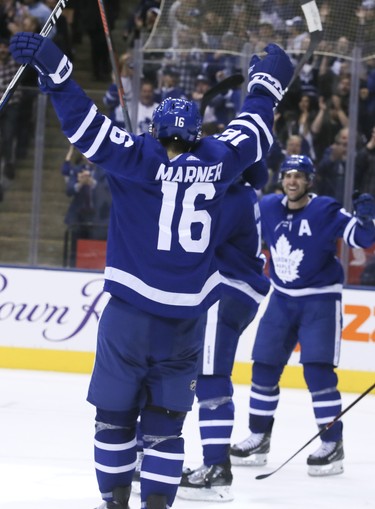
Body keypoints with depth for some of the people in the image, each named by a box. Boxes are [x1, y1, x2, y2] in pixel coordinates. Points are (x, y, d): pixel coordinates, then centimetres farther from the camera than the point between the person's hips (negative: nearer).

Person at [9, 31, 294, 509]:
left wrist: (51, 65, -19)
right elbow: (252, 130, 22)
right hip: (186, 321, 3)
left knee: (114, 414, 10)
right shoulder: (215, 162, 4)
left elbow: (87, 124, -17)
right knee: (165, 423, 9)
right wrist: (268, 81, 39)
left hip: (131, 315, -3)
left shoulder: (139, 159, -7)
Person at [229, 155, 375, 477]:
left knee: (318, 369, -14)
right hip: (283, 298, 6)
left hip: (320, 299, -6)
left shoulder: (325, 211, -16)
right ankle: (259, 438, 21)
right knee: (264, 365, 8)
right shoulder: (267, 208, -1)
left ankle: (333, 444, -6)